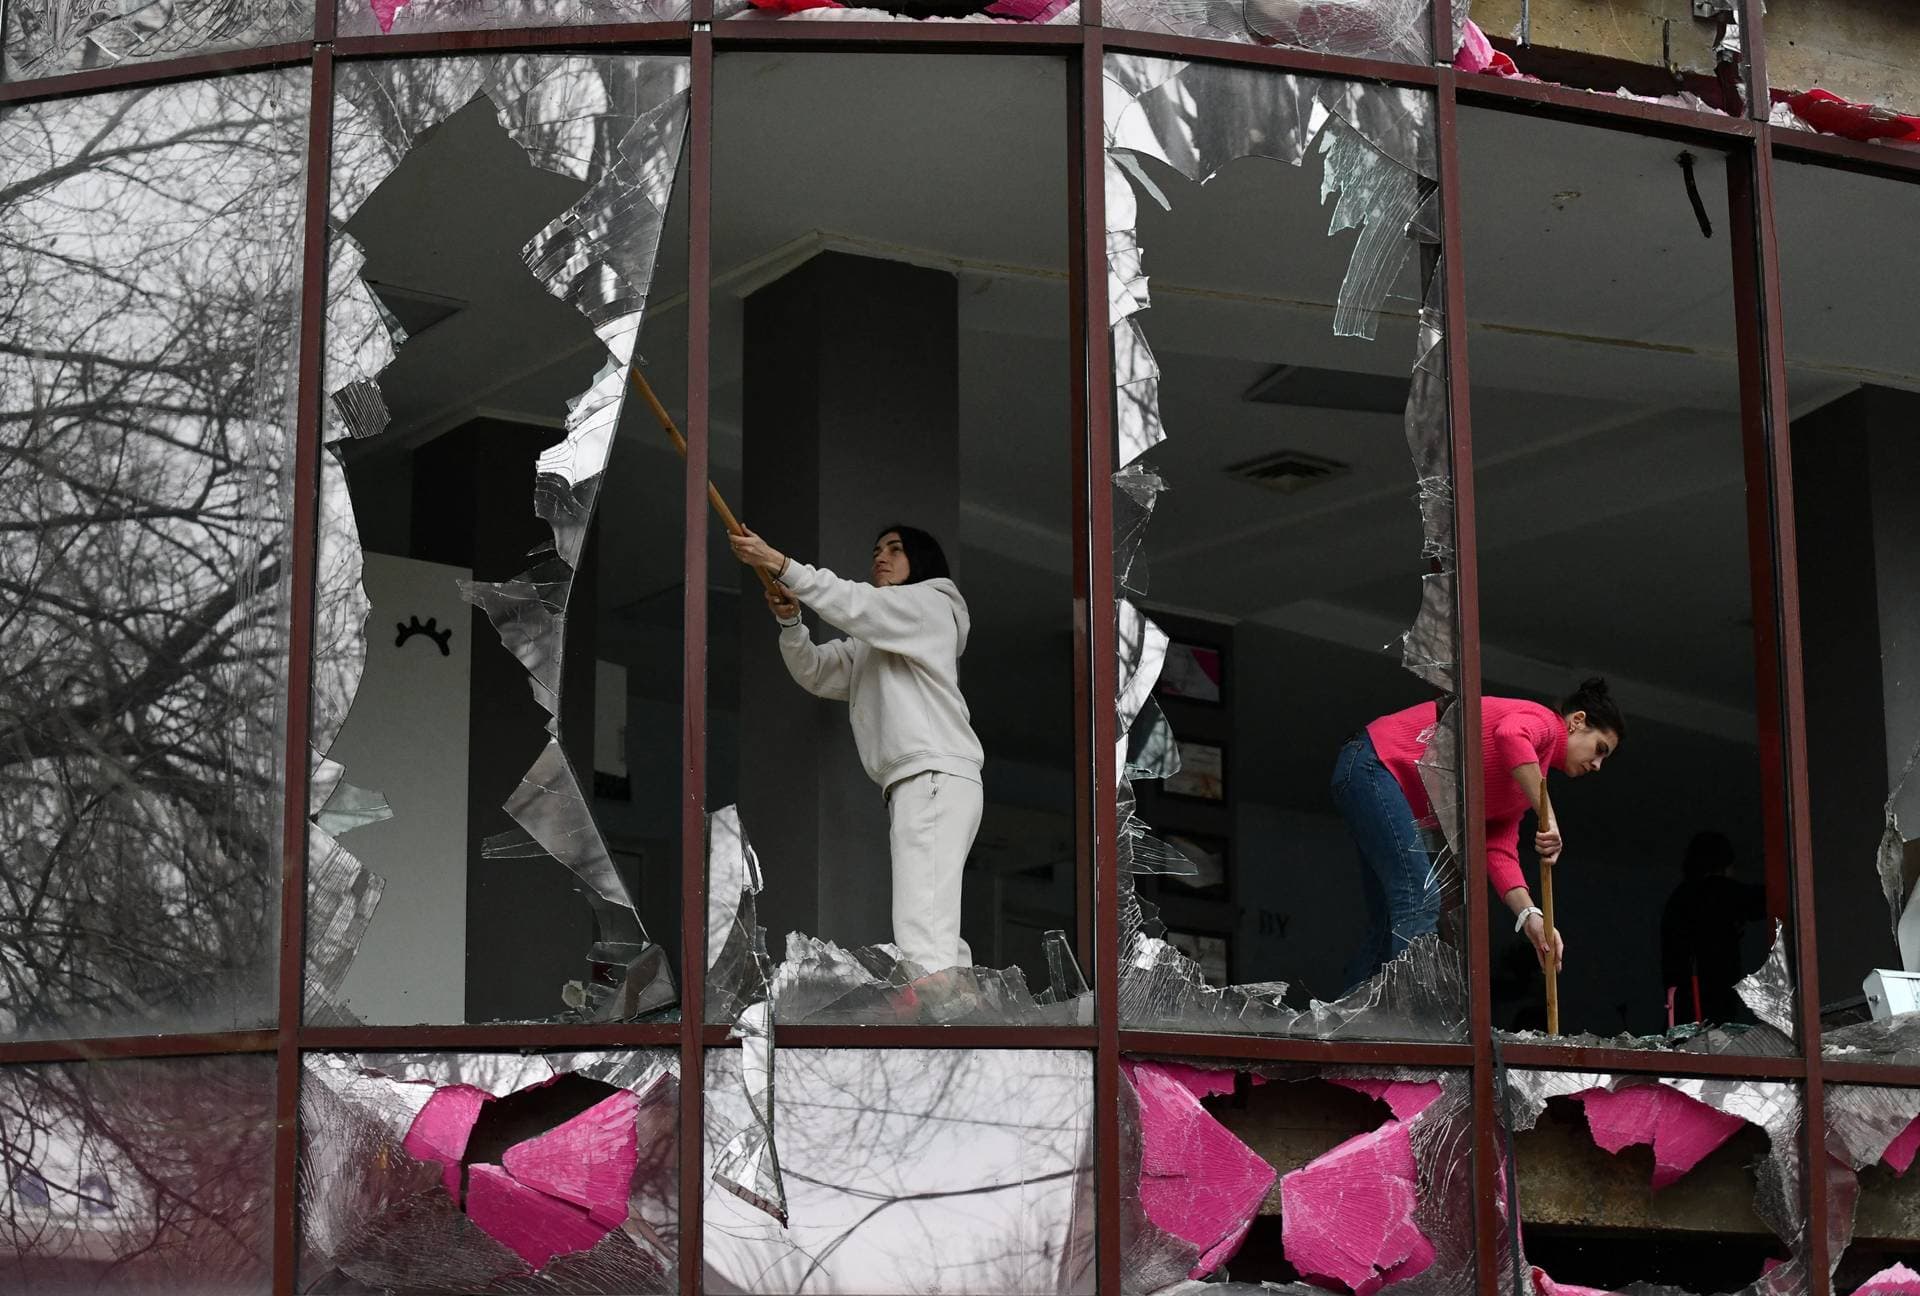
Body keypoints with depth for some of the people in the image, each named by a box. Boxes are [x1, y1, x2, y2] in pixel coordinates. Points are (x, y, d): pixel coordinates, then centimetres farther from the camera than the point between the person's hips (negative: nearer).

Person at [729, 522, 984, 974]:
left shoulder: (931, 604, 6)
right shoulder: (869, 643, 32)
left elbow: (855, 604, -10)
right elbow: (816, 673, 21)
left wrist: (779, 563, -17)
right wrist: (789, 621, 2)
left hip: (936, 775, -10)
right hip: (910, 784, 10)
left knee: (922, 935, -23)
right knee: (939, 936, 6)